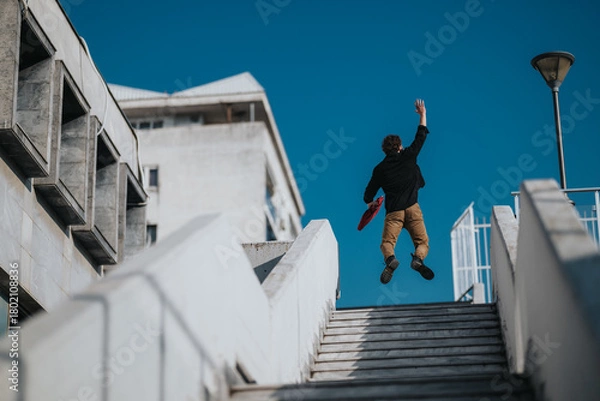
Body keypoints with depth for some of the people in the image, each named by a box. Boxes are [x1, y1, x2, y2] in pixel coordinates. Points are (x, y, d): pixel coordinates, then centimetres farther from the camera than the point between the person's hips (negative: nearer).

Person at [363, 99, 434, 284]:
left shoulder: (380, 168, 8)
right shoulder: (408, 156, 6)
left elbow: (369, 195, 12)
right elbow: (421, 137, 18)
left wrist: (370, 202, 35)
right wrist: (423, 114, 29)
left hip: (393, 212, 0)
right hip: (412, 208, 0)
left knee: (387, 242, -4)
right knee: (422, 242, 5)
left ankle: (390, 259, -39)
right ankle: (418, 258, -30)